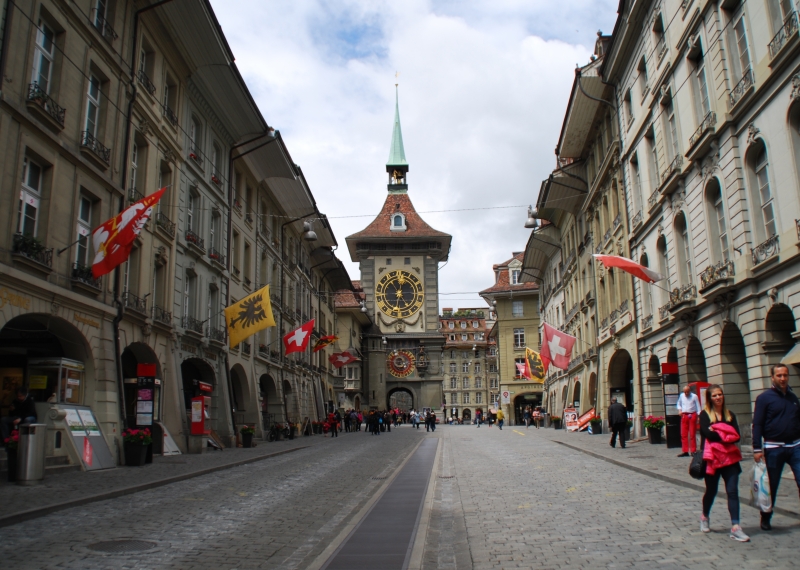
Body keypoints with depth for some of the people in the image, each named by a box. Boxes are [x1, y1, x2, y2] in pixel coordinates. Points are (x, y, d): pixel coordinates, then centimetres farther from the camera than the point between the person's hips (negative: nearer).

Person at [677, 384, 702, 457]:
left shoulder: (694, 396, -4)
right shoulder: (681, 396, 8)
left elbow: (698, 407, -3)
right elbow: (679, 403, 24)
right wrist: (679, 410, 6)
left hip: (692, 415, -4)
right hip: (684, 416, 4)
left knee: (692, 434, 0)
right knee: (683, 434, 4)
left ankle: (693, 451, 8)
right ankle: (685, 451, 9)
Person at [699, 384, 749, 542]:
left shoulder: (730, 414, 10)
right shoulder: (704, 414, -1)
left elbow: (736, 435, -3)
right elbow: (708, 434, -16)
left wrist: (718, 433, -14)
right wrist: (726, 435, -11)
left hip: (729, 458, 3)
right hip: (712, 458, -3)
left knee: (732, 491, -7)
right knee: (711, 491, 9)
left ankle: (735, 527, -8)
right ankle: (704, 517, 34)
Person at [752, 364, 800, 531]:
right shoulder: (764, 398, -3)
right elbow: (757, 425, -7)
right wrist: (757, 449, -13)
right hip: (773, 448, -4)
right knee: (771, 486, 5)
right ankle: (765, 519, 20)